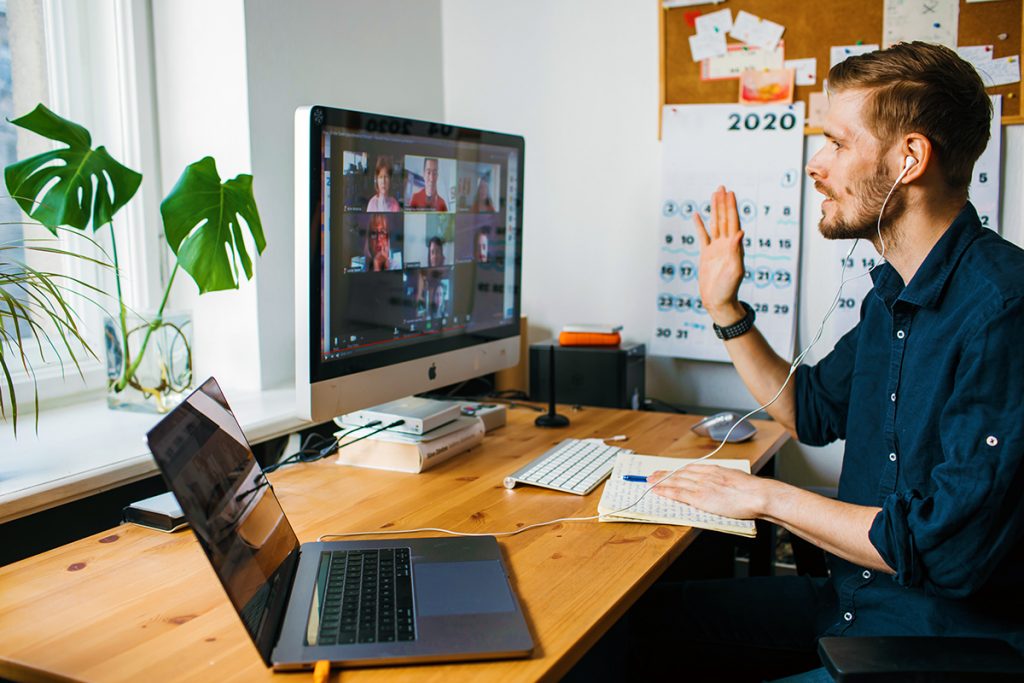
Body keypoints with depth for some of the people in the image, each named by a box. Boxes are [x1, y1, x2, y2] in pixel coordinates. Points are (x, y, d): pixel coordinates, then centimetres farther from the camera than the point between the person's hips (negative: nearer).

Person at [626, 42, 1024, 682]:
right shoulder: (894, 292, 7)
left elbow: (949, 550, -27)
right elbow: (812, 410, 21)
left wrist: (766, 496, -16)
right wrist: (725, 308, 11)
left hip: (949, 629, -8)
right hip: (851, 598, 9)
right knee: (644, 617, 2)